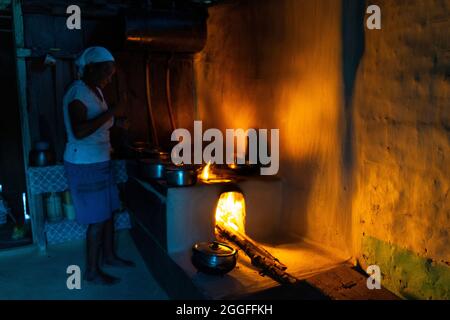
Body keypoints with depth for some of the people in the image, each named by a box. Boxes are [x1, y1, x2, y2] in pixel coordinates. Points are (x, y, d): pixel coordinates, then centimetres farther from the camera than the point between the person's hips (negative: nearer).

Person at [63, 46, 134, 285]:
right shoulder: (78, 93, -17)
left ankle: (109, 256, 34)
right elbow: (79, 131, -30)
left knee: (109, 211, 17)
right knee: (97, 219, -2)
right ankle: (92, 271, 14)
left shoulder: (95, 91, 11)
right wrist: (110, 113, -26)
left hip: (100, 161, 9)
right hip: (85, 164, -9)